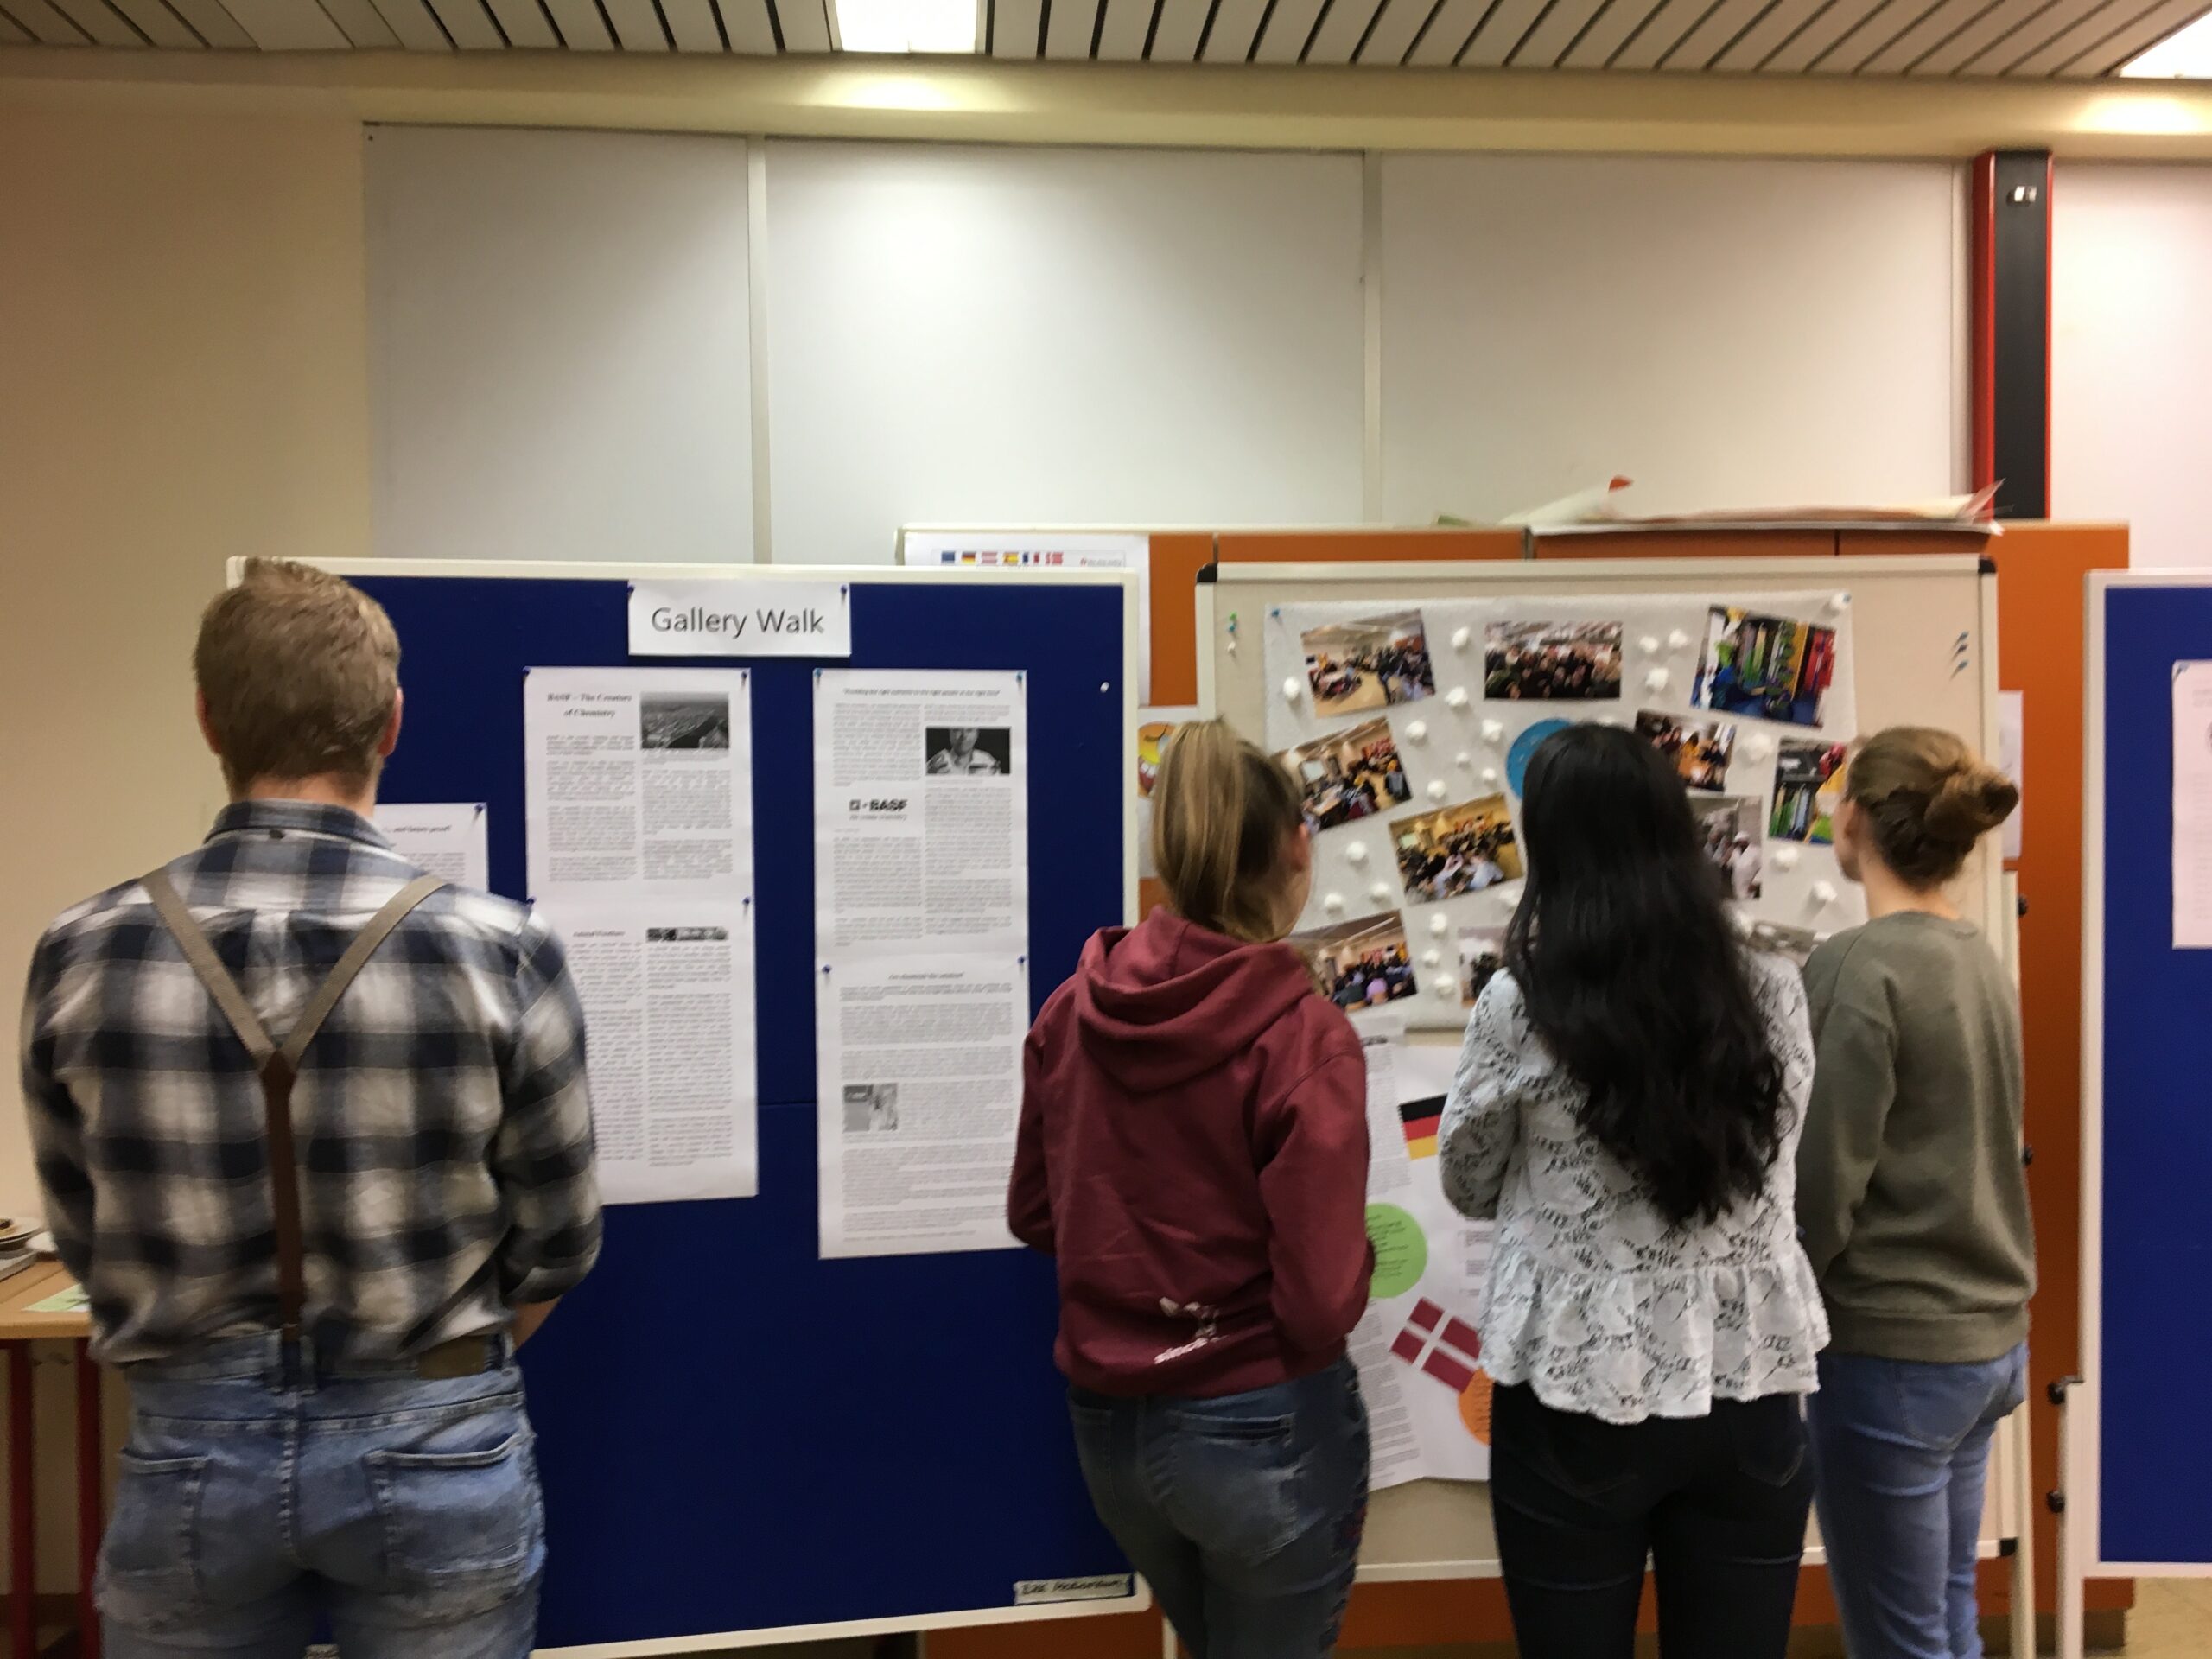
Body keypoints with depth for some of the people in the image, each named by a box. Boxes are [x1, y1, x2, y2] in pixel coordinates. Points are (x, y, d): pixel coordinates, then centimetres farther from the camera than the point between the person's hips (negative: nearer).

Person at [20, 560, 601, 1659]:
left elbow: (85, 1242, 2)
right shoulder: (501, 953, -17)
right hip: (432, 1450, -1)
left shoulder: (80, 959, -10)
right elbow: (556, 1243, -7)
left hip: (189, 1448, 2)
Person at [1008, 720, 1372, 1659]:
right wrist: (1357, 1259, -1)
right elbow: (1323, 1304, -21)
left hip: (1105, 1423, 5)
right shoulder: (1303, 1035, -22)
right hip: (1262, 1431, -5)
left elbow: (1035, 1216, 5)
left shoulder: (1071, 1012, -6)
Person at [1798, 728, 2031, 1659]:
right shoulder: (1980, 961, 5)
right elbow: (1955, 1152, 10)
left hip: (1892, 1350, -8)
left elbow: (1819, 1188, -18)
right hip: (1986, 1336, 8)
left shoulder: (1859, 970, -19)